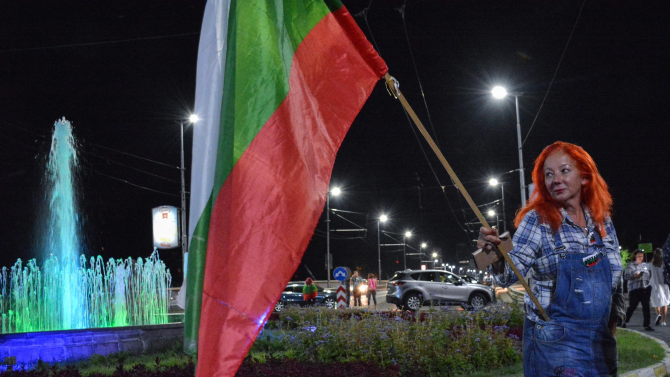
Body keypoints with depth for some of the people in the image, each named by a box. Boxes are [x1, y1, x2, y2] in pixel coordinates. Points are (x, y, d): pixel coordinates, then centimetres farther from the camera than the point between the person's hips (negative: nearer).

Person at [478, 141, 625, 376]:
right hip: (555, 340, -5)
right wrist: (497, 257, -36)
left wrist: (614, 319, 11)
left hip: (600, 339, 5)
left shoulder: (602, 221, 5)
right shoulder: (538, 220, -7)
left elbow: (616, 277, 16)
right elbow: (510, 274, -16)